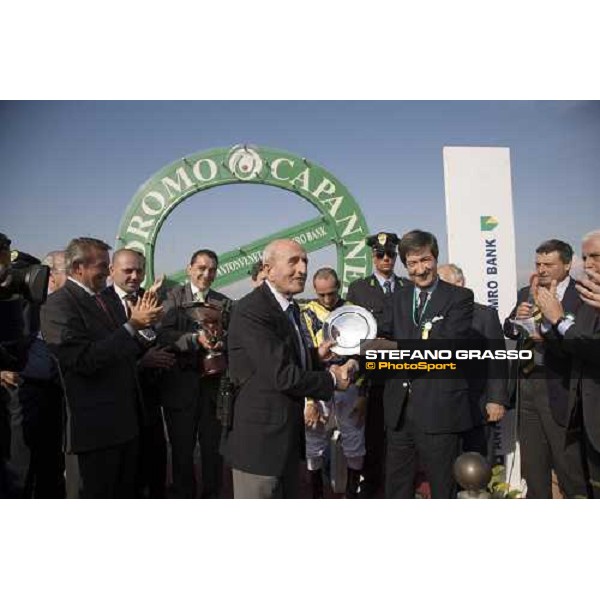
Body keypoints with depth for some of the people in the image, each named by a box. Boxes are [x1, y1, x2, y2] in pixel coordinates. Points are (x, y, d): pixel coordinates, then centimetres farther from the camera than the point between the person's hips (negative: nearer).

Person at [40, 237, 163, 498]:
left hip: (125, 418, 8)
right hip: (97, 425, -8)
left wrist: (144, 325, -2)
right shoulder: (59, 305, -13)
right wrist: (132, 325, -21)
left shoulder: (102, 300, 12)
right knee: (100, 495, 8)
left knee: (125, 492, 18)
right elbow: (85, 360, -24)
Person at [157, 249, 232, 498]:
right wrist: (196, 338, -29)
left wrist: (222, 342, -21)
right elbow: (164, 334, -14)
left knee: (213, 447, 12)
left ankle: (212, 495, 32)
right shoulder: (174, 297, -1)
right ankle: (183, 495, 33)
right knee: (182, 448, 13)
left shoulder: (224, 303, 7)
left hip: (214, 384, 2)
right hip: (180, 385, -1)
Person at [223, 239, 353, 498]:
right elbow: (281, 374, -25)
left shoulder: (291, 306, 10)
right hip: (260, 437, -9)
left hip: (288, 433, 10)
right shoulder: (251, 310, -21)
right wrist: (332, 379, -13)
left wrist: (316, 354, 3)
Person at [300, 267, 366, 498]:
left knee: (355, 445, 10)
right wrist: (309, 400, -10)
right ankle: (317, 494, 25)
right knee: (314, 447, 6)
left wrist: (363, 393, 4)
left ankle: (352, 493, 29)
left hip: (349, 386, 2)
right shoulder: (306, 314, -1)